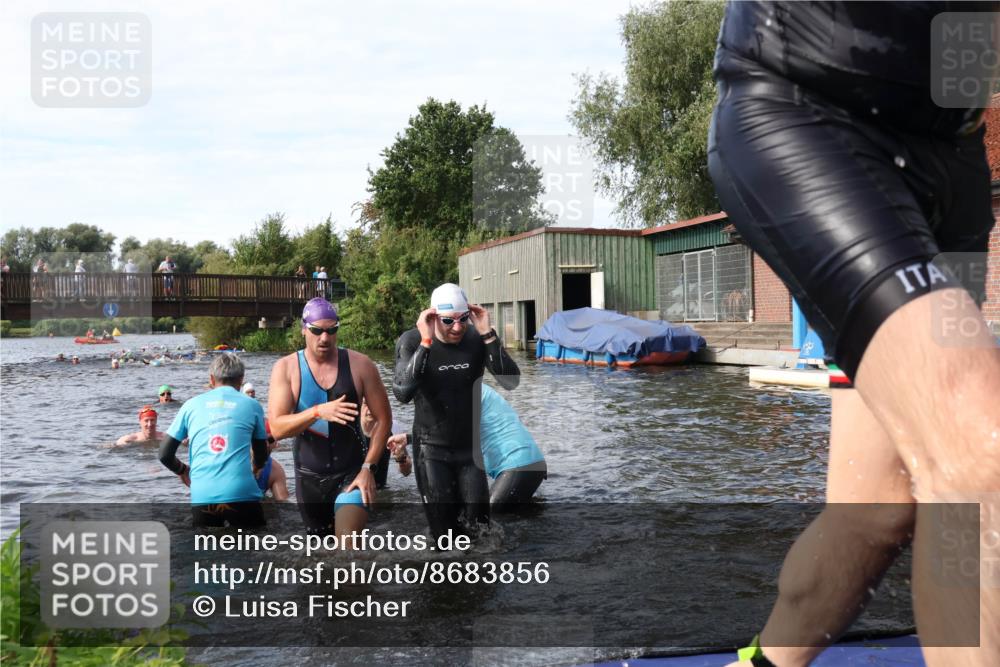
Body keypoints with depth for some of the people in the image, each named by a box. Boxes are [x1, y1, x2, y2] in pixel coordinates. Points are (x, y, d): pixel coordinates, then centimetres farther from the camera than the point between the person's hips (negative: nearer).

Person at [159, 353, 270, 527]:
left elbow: (165, 454, 11)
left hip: (202, 496, 2)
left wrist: (183, 470, 32)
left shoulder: (191, 405, 12)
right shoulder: (251, 405, 9)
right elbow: (261, 457, 19)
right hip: (242, 494, -2)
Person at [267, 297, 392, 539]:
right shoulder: (286, 368, -4)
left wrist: (368, 467, -9)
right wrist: (317, 411, -30)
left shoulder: (359, 365, -6)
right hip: (308, 476, 2)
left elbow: (383, 418, -1)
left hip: (352, 473, -2)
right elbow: (277, 428, -14)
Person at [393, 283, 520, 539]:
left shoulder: (477, 338, -8)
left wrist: (488, 335, -26)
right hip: (432, 449, -2)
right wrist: (426, 343, -32)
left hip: (472, 447, 2)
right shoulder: (411, 341, -13)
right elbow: (402, 393, -27)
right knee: (444, 529, 3)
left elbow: (511, 382, -18)